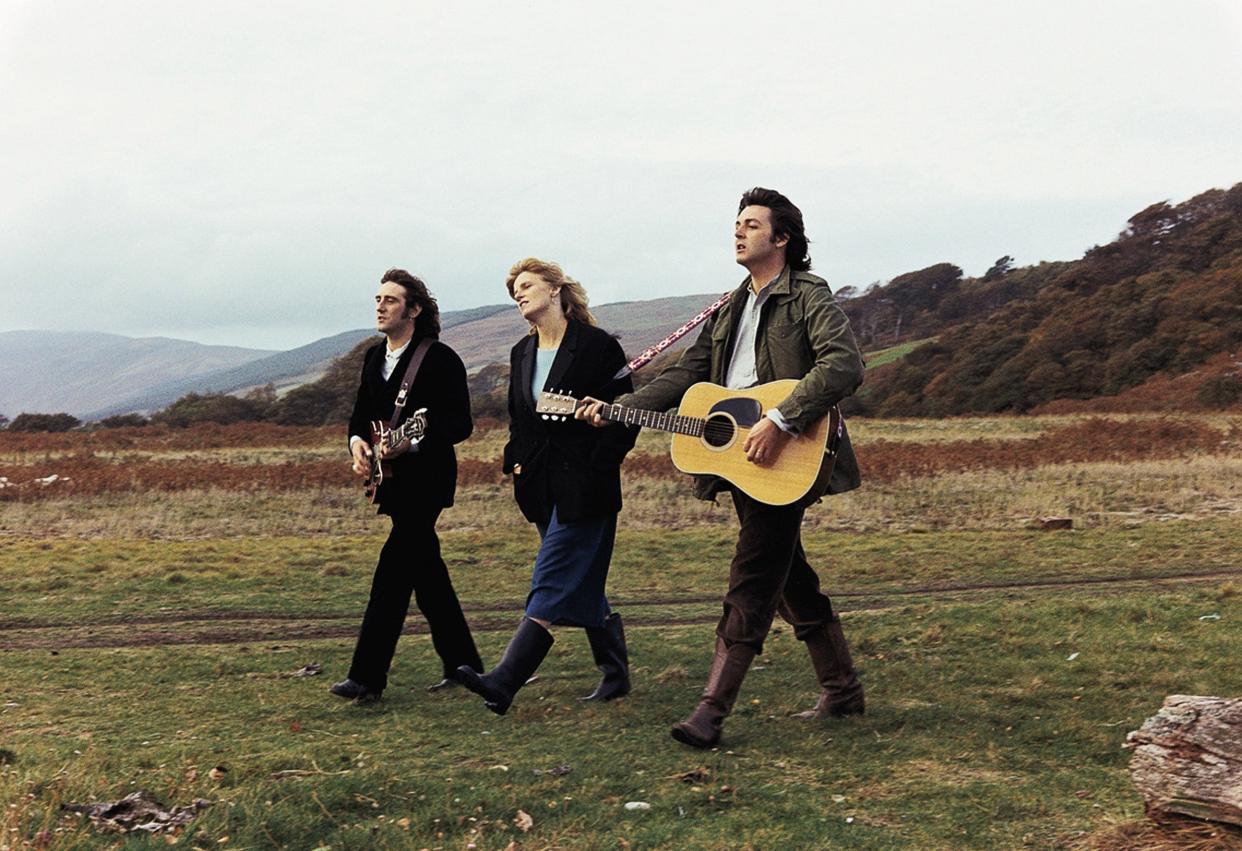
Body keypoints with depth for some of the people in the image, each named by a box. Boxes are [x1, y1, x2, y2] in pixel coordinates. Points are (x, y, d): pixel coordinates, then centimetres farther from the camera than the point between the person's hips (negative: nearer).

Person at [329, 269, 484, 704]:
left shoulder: (440, 358, -11)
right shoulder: (374, 357, 12)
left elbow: (460, 424, -15)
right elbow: (361, 413, 20)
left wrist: (411, 443, -27)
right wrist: (356, 440, -2)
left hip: (426, 480, -8)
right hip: (394, 482, 8)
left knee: (392, 572, -11)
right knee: (427, 573, 13)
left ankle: (367, 676, -9)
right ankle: (462, 663, 23)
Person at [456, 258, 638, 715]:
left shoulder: (598, 346, -7)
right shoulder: (522, 354, 13)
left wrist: (597, 467, -13)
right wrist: (516, 461, 9)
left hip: (584, 488, -7)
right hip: (542, 488, 8)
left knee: (553, 584, -11)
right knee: (581, 584, 12)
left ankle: (503, 682, -18)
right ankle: (616, 674, 24)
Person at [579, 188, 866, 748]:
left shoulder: (809, 296, -6)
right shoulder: (730, 310, 19)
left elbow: (844, 365, -20)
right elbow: (687, 374, 16)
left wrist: (781, 422, -27)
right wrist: (617, 408, 4)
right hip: (736, 460, 9)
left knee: (750, 587, -8)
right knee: (791, 579, 15)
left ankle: (711, 711, -7)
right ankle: (841, 690, 27)